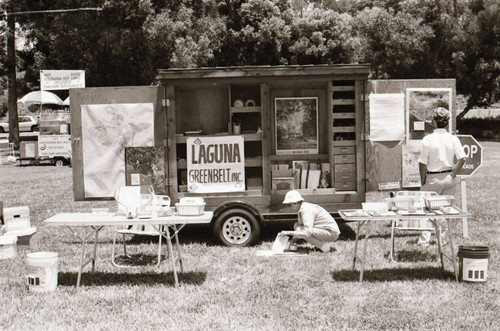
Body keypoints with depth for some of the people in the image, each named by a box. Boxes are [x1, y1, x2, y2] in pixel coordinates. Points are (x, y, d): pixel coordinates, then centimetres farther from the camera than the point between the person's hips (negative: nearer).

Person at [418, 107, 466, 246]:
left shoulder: (427, 139, -11)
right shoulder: (453, 139, -4)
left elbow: (422, 163, -11)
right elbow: (462, 159, -11)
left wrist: (423, 182, -1)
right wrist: (453, 175, -1)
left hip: (433, 178, -3)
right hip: (449, 178, 3)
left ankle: (424, 240, 8)